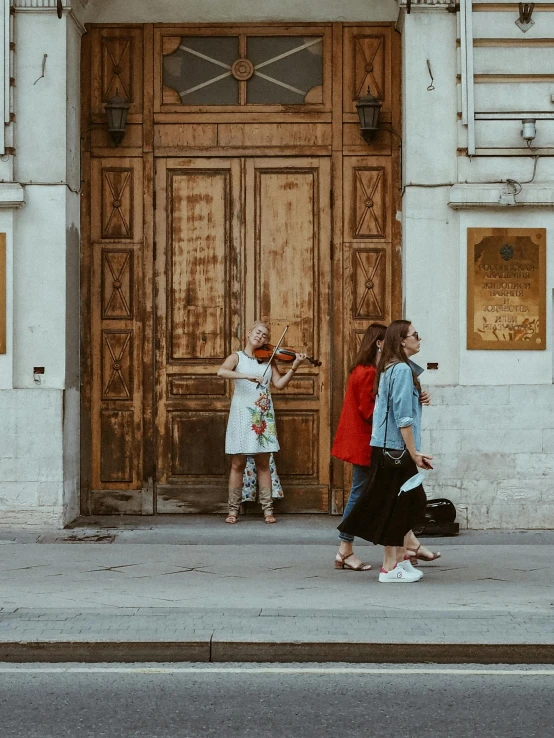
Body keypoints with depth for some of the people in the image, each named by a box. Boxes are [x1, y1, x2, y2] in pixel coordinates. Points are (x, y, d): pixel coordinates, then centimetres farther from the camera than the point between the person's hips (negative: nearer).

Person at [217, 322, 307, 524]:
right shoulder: (236, 357, 2)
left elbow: (280, 384, 2)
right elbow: (221, 372, -18)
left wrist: (294, 367, -12)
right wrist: (247, 376, -30)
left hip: (263, 416, 3)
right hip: (242, 415, -3)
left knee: (263, 464, 5)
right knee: (238, 464, 0)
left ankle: (267, 509, 7)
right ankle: (233, 510, 6)